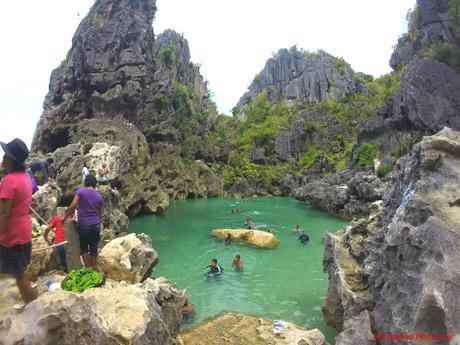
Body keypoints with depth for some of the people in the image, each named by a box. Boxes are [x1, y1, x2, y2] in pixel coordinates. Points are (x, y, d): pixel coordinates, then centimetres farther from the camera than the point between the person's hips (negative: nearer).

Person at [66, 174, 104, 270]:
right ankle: (93, 269, 21)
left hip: (84, 225, -3)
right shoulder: (99, 196, 8)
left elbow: (73, 206, -14)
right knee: (94, 248, 13)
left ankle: (88, 269, 16)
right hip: (96, 225, 3)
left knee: (84, 247, 13)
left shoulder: (80, 191, -4)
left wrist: (66, 215, 0)